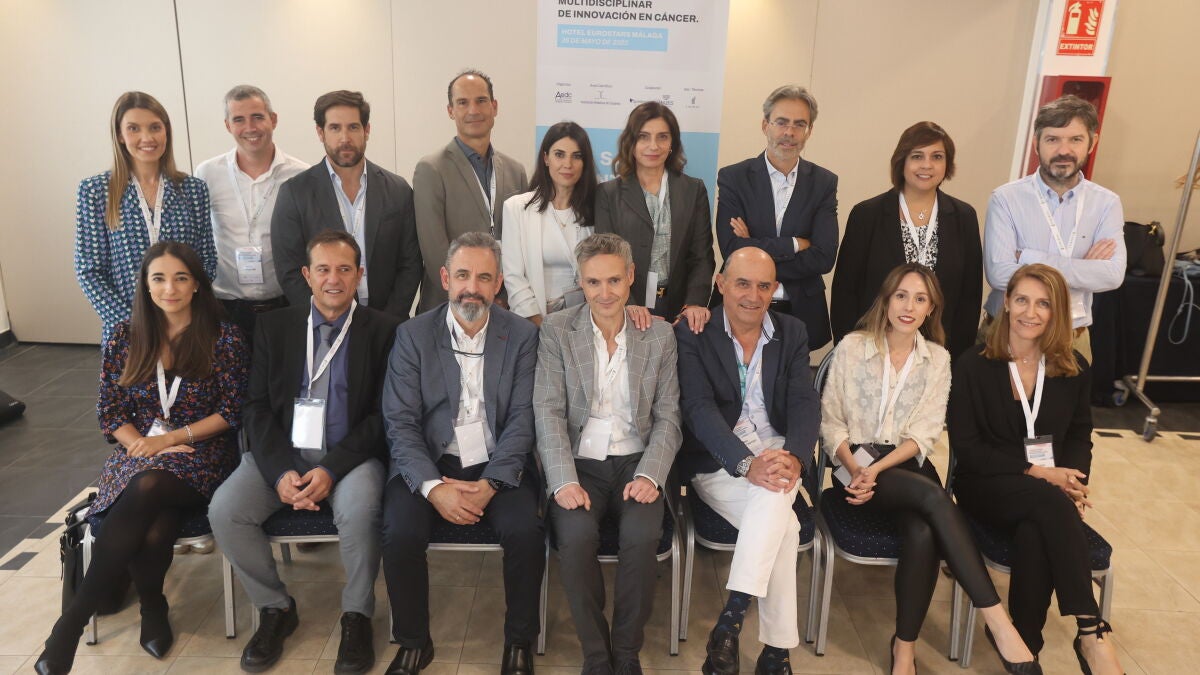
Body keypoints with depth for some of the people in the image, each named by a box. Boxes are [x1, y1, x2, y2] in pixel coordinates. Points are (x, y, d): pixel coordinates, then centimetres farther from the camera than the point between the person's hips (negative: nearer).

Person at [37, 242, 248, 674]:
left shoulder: (224, 338, -1)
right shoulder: (124, 337, 8)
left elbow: (232, 412, -3)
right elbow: (109, 412, 8)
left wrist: (169, 440, -12)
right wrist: (142, 444, -11)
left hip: (200, 456, -2)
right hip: (136, 453, 2)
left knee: (145, 487, -35)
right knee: (151, 533, -30)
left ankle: (72, 621, -20)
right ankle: (153, 609, 0)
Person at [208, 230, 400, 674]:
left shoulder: (383, 330, 1)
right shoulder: (274, 326, 10)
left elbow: (383, 415, -5)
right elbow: (257, 406, 4)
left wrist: (331, 469, -18)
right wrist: (280, 471, -12)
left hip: (351, 454, -3)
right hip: (283, 451, 3)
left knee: (359, 509, -33)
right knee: (224, 509, -20)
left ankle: (357, 615, -6)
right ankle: (275, 608, 5)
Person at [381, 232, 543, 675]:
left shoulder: (522, 336, 1)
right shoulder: (413, 335, 1)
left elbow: (522, 420, -4)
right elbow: (400, 422, -5)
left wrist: (489, 484, -17)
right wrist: (433, 486, -18)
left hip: (498, 467, 0)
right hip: (429, 466, 1)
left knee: (527, 533, -25)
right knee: (400, 535, -24)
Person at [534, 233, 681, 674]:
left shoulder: (659, 335, 6)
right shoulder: (556, 331, 2)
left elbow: (667, 417, 4)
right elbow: (549, 411, -5)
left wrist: (649, 475, -12)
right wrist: (564, 481, -17)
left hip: (636, 463, 1)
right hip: (579, 464, -1)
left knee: (642, 536, -27)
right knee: (576, 537, -29)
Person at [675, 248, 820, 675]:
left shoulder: (792, 332, 8)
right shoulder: (692, 334, -4)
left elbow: (804, 402, -3)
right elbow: (698, 408, -15)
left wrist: (794, 457, -24)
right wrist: (748, 464, -29)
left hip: (778, 452, 3)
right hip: (718, 461, -3)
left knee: (773, 498, -31)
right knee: (783, 524, -27)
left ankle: (729, 623, -23)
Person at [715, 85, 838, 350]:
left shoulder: (824, 182, 2)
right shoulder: (733, 177, -4)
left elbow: (824, 258, -9)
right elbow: (732, 250, -15)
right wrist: (794, 244, -13)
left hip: (802, 315, 2)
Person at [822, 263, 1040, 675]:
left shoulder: (937, 359, 8)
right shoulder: (852, 347, 2)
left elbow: (924, 434, 0)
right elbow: (830, 421, 0)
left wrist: (876, 470, -15)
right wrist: (855, 470, -17)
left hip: (906, 465, 2)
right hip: (855, 465, -2)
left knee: (922, 533, -31)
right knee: (934, 496, -32)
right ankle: (997, 620, -28)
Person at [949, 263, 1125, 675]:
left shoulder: (1074, 369, 7)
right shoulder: (973, 366, -4)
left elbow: (1079, 437, 14)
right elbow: (967, 448, -6)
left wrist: (1073, 481, -8)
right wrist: (1035, 473, -16)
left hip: (1051, 488, 3)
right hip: (989, 486, -2)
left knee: (1036, 533, -33)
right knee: (1051, 504, -35)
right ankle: (1091, 632, -30)